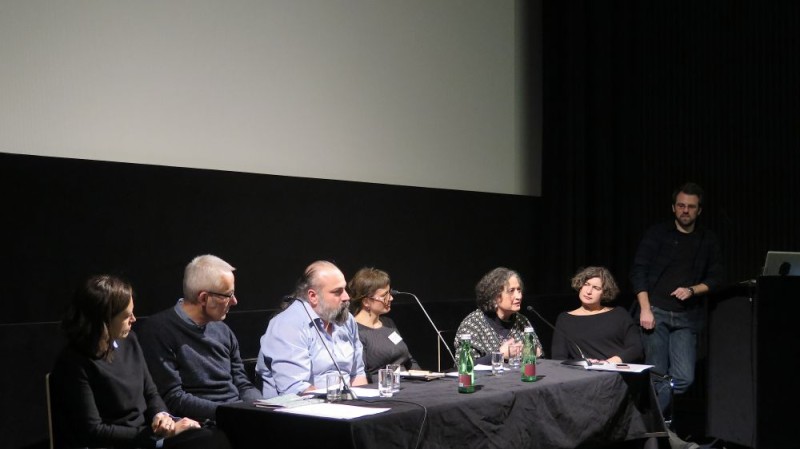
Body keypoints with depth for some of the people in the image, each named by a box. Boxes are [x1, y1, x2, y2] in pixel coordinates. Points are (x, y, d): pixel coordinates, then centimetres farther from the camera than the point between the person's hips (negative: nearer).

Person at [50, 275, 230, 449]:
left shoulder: (128, 341, 7)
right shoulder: (75, 364, -14)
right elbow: (93, 432, -15)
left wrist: (161, 415, -8)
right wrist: (156, 433, -16)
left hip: (147, 433, 7)